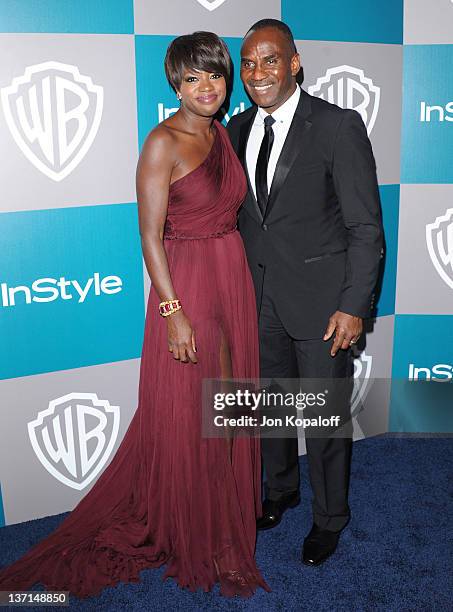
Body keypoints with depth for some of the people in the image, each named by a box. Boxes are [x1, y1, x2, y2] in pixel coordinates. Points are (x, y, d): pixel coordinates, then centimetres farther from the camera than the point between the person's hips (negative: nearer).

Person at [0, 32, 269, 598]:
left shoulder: (222, 134, 9)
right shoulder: (163, 143, -14)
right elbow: (150, 236, -16)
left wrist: (241, 284, 14)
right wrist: (173, 312, -19)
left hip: (234, 276, 8)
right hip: (186, 282, -7)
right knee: (188, 414, 6)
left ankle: (228, 507, 41)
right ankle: (193, 533, 29)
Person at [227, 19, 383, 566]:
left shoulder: (339, 126, -12)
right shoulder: (237, 130, 5)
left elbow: (366, 227, -12)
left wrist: (353, 306, -16)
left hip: (320, 297, -5)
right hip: (259, 295, 5)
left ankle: (329, 517, 33)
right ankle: (279, 489, 46)